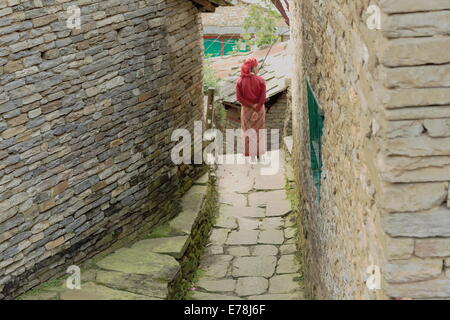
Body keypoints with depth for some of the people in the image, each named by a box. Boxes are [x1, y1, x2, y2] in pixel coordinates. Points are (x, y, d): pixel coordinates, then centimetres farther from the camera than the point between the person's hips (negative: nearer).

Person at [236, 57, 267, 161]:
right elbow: (263, 98, -18)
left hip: (246, 110, 1)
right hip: (259, 109, -1)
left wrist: (251, 106, -13)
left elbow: (239, 97, -14)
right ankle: (259, 154, 20)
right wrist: (256, 110, -17)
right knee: (259, 131, 14)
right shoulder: (261, 80, -12)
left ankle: (249, 154, 16)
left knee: (248, 132, 12)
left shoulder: (240, 81, -7)